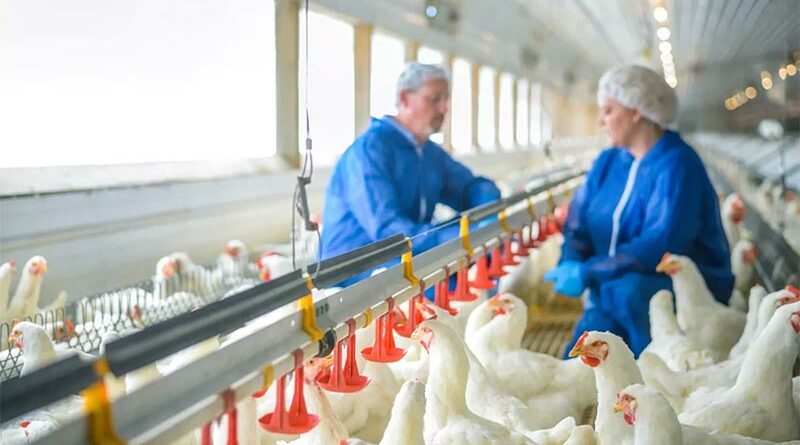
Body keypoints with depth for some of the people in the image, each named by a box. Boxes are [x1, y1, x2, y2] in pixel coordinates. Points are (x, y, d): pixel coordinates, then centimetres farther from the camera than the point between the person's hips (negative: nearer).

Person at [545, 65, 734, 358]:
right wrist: (571, 265, -15)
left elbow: (659, 245, -25)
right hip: (613, 291, 6)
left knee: (625, 289, -35)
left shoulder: (677, 165, -15)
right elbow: (578, 225, 7)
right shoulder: (607, 163, 9)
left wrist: (588, 273, -26)